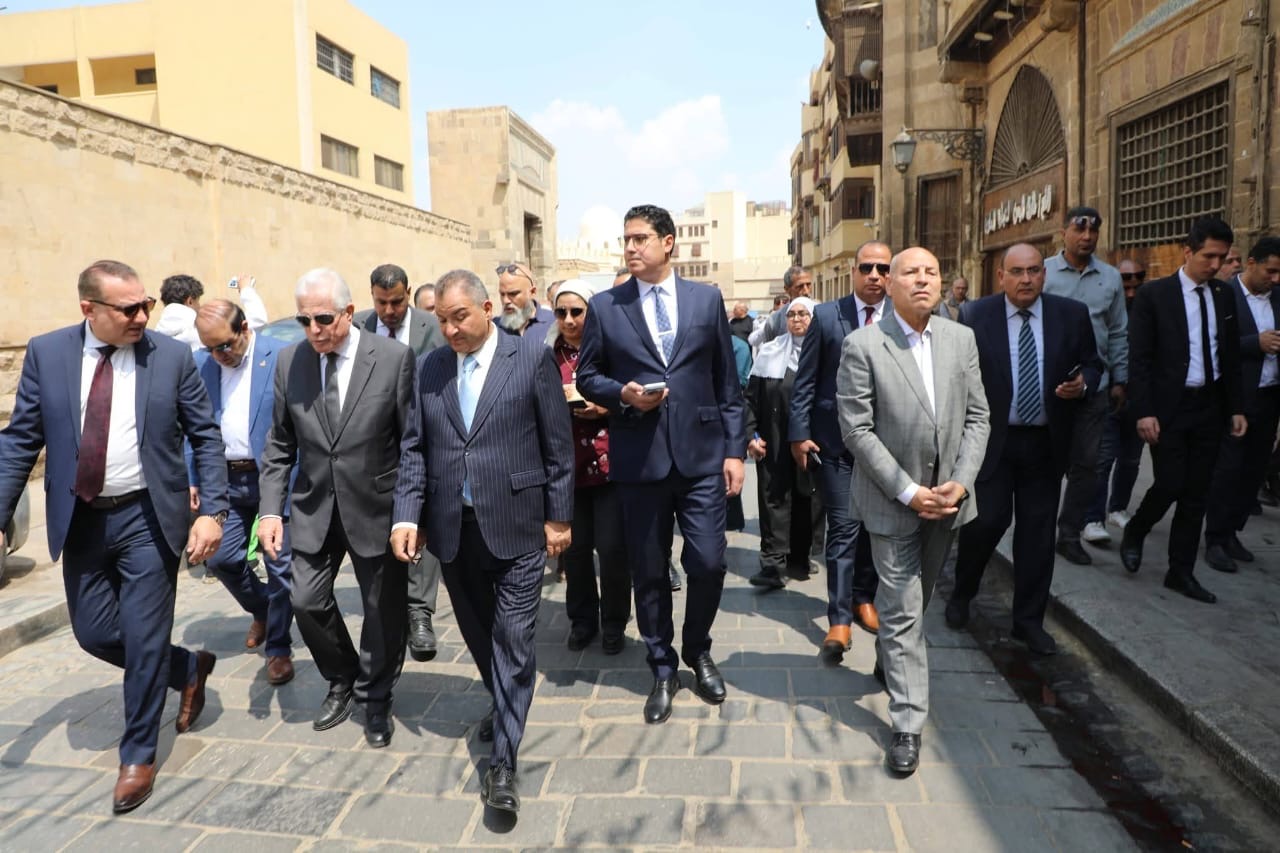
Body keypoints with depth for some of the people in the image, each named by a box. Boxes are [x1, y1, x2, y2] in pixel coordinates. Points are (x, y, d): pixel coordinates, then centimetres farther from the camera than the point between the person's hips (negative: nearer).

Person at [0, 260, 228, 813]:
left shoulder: (172, 356, -7)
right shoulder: (46, 353, -2)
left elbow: (206, 438, -4)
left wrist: (212, 512, -12)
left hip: (147, 518, -3)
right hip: (79, 520, 3)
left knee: (144, 640, 3)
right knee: (95, 634, 10)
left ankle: (138, 754, 24)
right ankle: (190, 667, 37)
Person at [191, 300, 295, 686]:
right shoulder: (200, 364, 4)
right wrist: (193, 479, 6)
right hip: (224, 480, 5)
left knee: (280, 565, 1)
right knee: (220, 558, 7)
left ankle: (278, 648, 19)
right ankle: (261, 609, 37)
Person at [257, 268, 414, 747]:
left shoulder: (394, 357, -12)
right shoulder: (289, 362, 0)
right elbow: (279, 446, 6)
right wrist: (271, 509, -2)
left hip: (375, 506, -3)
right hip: (315, 507, 3)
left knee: (382, 610, 9)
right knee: (307, 601, 5)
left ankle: (374, 699, 34)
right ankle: (342, 681, 35)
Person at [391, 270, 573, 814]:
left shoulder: (532, 357, -5)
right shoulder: (429, 368, 6)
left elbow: (558, 445, -3)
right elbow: (413, 449, 7)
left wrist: (559, 517, -4)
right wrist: (407, 515, -4)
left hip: (515, 526, -4)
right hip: (452, 528, 4)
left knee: (513, 639, 0)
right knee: (478, 633, 17)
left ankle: (502, 761, 10)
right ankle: (503, 706, 42)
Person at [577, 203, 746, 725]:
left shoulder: (707, 299, 5)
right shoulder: (605, 307, 4)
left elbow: (727, 382, 6)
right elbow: (587, 376, 8)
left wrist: (735, 448, 2)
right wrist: (622, 394, -12)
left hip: (701, 454, 0)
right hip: (639, 458, 0)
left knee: (708, 563, 0)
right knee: (648, 571, 8)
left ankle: (697, 652, 30)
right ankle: (662, 668, 30)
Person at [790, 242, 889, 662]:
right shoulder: (826, 316, -3)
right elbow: (805, 380, -2)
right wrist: (799, 433, -7)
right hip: (835, 438, -2)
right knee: (844, 527, -3)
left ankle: (863, 597, 33)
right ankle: (840, 618, 5)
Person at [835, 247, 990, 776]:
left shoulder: (961, 339, 3)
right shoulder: (862, 345, -12)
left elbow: (977, 417, 4)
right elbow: (856, 431, -14)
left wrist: (960, 482, -9)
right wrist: (909, 492, -16)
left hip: (946, 498, 5)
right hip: (893, 500, -5)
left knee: (917, 600, 22)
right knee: (902, 611, 1)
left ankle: (888, 663, 48)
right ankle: (908, 723, 12)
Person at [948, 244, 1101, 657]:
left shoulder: (1072, 314, 1)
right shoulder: (976, 316, -5)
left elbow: (1092, 363, 11)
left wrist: (1082, 383, -11)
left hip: (1046, 441, 3)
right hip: (991, 438, -2)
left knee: (1038, 530, 8)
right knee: (987, 520, -4)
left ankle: (1030, 620, 21)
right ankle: (961, 594, 24)